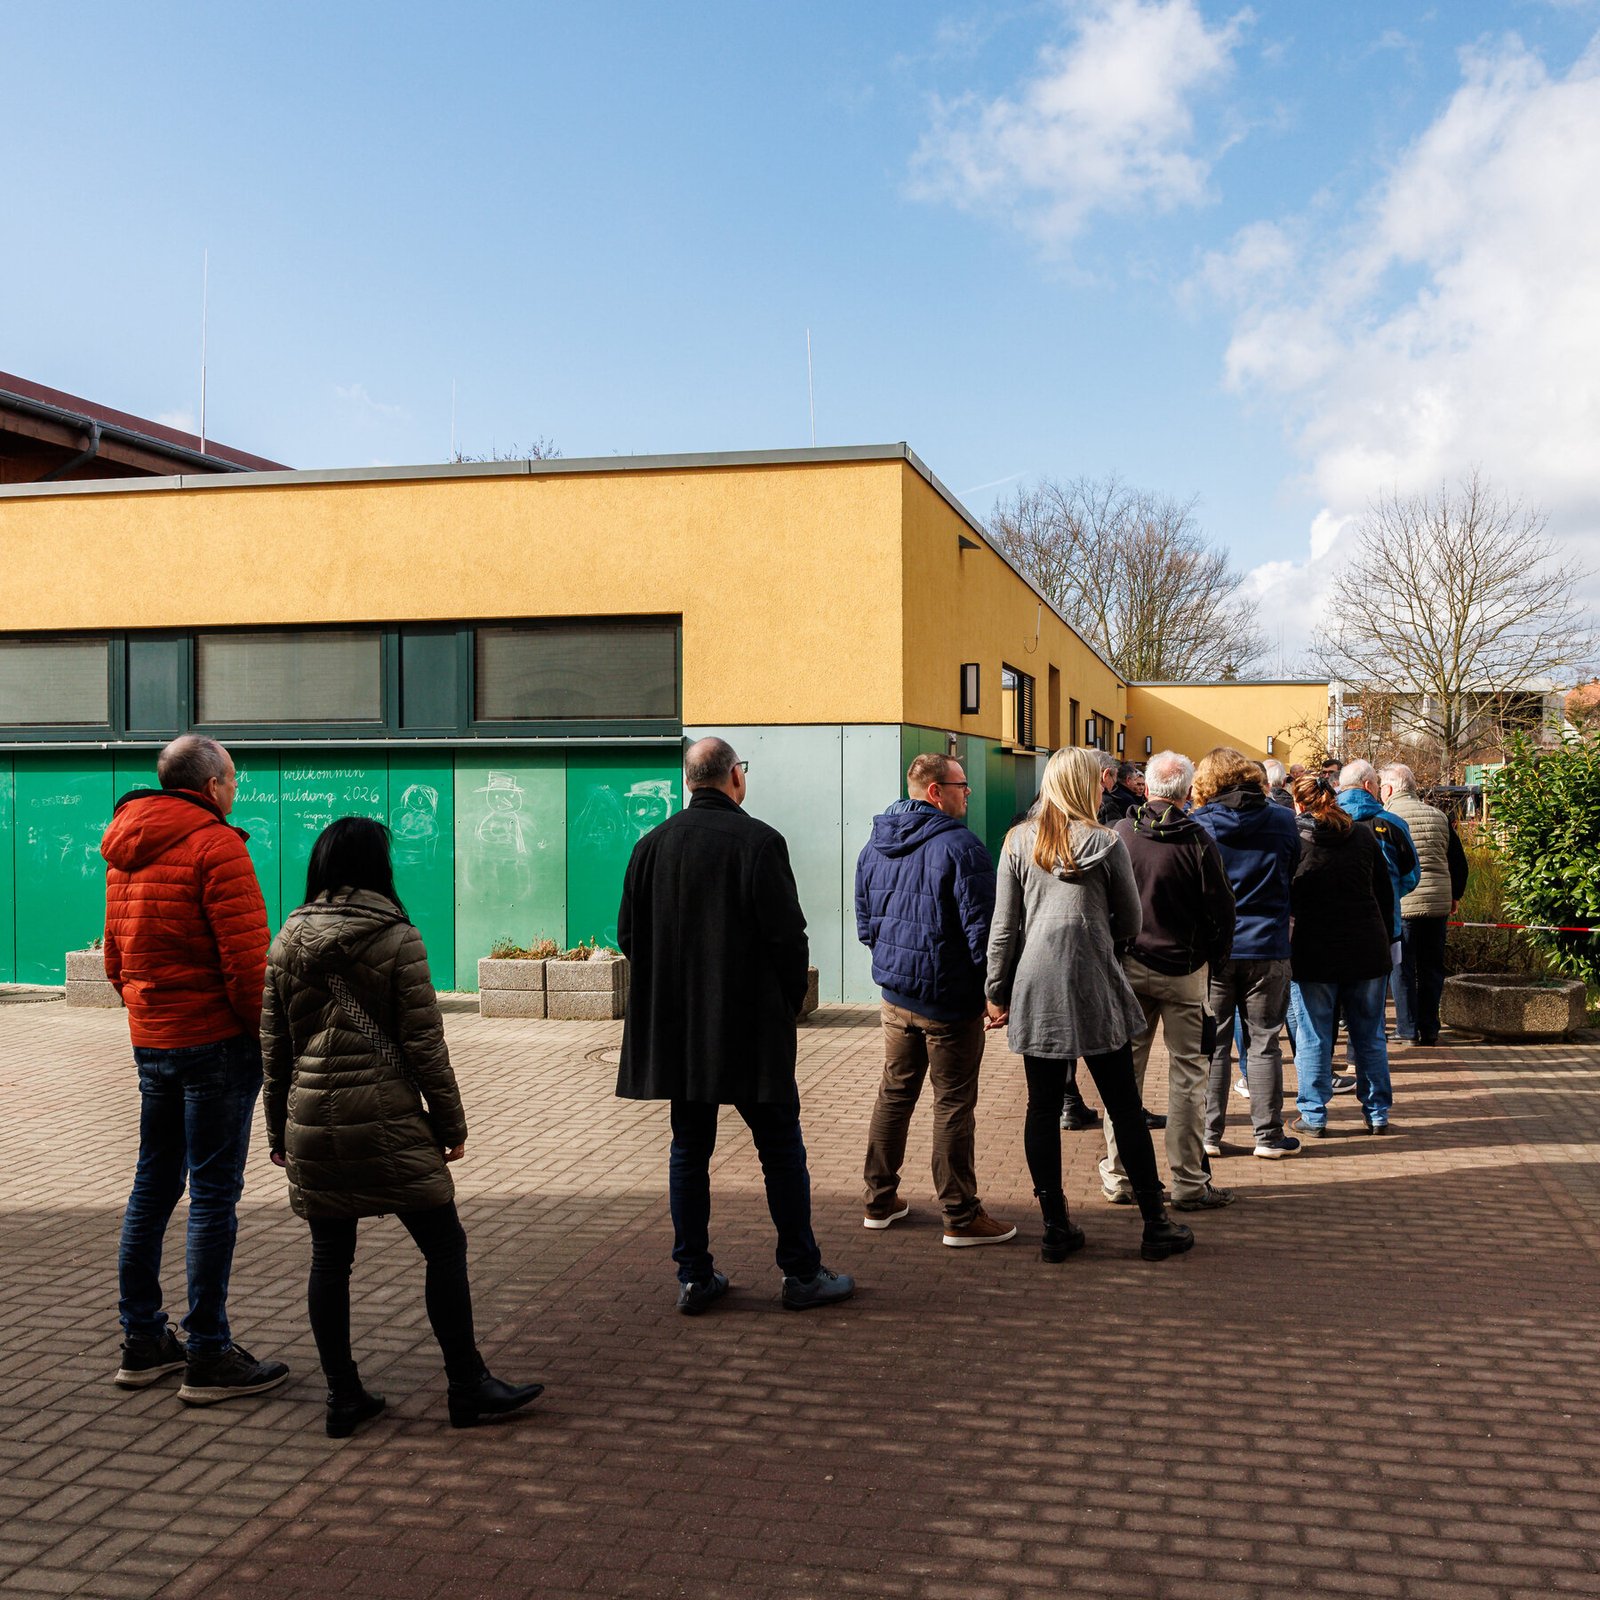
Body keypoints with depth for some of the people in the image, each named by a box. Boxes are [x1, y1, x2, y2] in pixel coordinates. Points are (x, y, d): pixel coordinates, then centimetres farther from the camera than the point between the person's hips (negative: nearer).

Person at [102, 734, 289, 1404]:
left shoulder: (124, 852, 12)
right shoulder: (215, 845, -14)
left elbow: (115, 955, 17)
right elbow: (246, 958, -20)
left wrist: (146, 1011, 19)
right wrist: (272, 1037, -11)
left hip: (150, 1041, 9)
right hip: (216, 1041, -8)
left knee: (153, 1185, 16)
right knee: (214, 1195, -3)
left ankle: (142, 1341, 25)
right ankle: (209, 1356, 3)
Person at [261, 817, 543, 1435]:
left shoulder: (287, 942, 6)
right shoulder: (397, 939, -6)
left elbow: (273, 1046, 10)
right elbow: (423, 1044, -7)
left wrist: (278, 1129, 19)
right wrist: (450, 1123, 1)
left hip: (311, 1122, 5)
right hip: (386, 1120, -5)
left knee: (330, 1257, 12)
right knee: (444, 1246, 5)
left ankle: (343, 1396, 18)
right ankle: (467, 1386, 10)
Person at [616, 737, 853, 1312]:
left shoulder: (651, 844, 3)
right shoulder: (759, 841, -12)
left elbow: (629, 934, 6)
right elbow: (787, 935, -14)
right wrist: (791, 1001, 2)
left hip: (676, 1028, 5)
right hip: (751, 1028, -4)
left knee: (689, 1150, 12)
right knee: (781, 1150, 7)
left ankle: (694, 1278, 17)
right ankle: (802, 1274, 14)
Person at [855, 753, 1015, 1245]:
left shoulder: (875, 845, 8)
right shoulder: (959, 846, -17)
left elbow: (865, 921, 15)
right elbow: (982, 927, -18)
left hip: (894, 993, 7)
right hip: (948, 1000, -7)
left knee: (894, 1093, 17)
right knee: (954, 1104, 1)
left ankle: (880, 1200, 25)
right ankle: (961, 1217, 8)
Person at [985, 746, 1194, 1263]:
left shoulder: (1018, 842, 3)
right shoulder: (1106, 843, -4)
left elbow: (1003, 925, 3)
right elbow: (1130, 924, 3)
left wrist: (997, 992, 11)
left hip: (1035, 988, 2)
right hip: (1095, 989, -2)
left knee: (1043, 1109, 8)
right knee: (1124, 1109, 7)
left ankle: (1055, 1227, 12)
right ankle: (1156, 1224, 15)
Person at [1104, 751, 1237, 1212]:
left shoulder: (1120, 833, -4)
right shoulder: (1197, 840, -13)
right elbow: (1220, 909, -8)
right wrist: (1215, 957, 8)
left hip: (1127, 966, 3)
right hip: (1183, 970, -3)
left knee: (1124, 1070, 10)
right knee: (1187, 1073, 5)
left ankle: (1118, 1177, 17)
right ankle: (1189, 1182, 9)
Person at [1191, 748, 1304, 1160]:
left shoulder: (1197, 825, -7)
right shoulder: (1283, 821, -2)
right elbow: (1292, 878, 10)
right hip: (1267, 947, 1)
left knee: (1211, 1042, 8)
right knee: (1263, 1043, 8)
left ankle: (1209, 1133, 11)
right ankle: (1269, 1136, 12)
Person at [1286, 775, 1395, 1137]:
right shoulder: (1363, 834, 4)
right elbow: (1385, 893, 9)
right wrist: (1380, 938, 17)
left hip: (1313, 953, -3)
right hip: (1367, 950, 3)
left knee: (1313, 1039, 5)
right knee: (1369, 1036, 13)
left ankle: (1313, 1116, 9)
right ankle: (1378, 1113, 20)